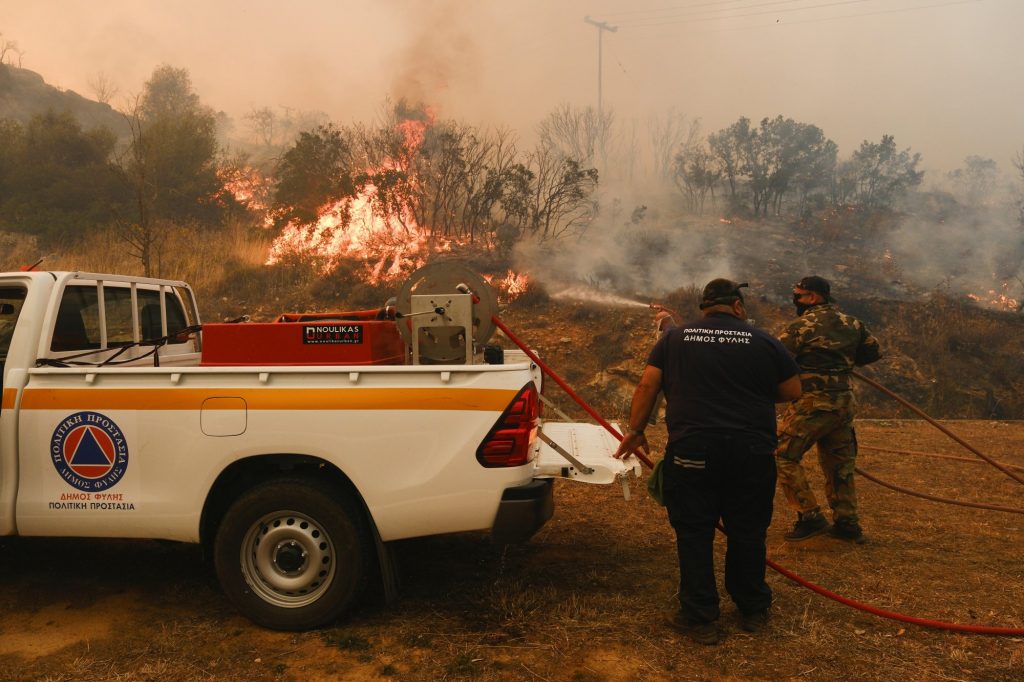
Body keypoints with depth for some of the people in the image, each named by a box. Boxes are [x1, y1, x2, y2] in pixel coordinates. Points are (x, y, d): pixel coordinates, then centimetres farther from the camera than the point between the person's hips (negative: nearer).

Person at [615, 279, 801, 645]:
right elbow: (793, 391, 10)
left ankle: (699, 618, 11)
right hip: (752, 451, 1)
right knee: (747, 532, 14)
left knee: (694, 534, 7)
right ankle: (753, 610, 29)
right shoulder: (764, 342, 4)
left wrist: (635, 430, 10)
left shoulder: (674, 339, 6)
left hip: (692, 450, -1)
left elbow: (647, 386, 2)